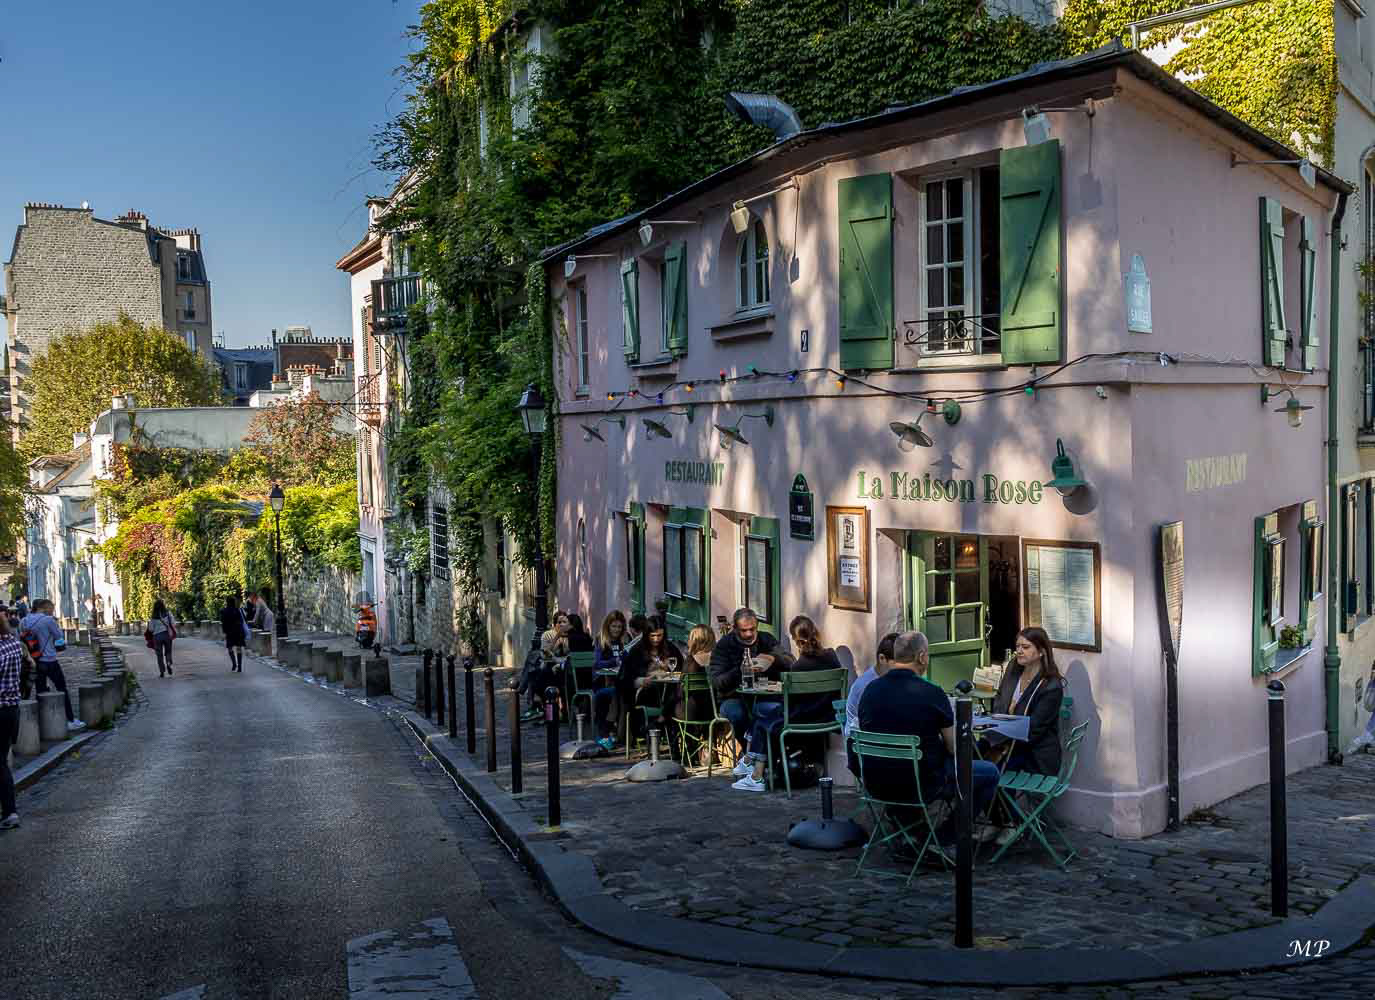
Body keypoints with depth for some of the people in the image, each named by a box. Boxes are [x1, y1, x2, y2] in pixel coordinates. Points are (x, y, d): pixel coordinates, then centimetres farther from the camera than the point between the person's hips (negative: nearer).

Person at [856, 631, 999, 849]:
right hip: (920, 786, -6)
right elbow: (954, 749, -9)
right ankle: (944, 841, 12)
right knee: (990, 772, 12)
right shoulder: (932, 694, -17)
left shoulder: (871, 690, -2)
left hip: (876, 786, 6)